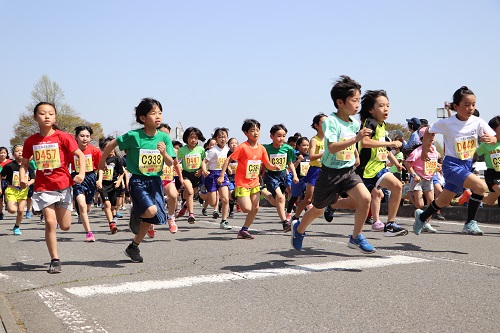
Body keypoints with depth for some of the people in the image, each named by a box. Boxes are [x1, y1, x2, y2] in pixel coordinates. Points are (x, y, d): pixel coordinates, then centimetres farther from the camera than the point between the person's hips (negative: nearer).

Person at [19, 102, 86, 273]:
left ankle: (60, 211, 43)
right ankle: (55, 260, -1)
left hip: (63, 184, -1)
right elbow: (24, 163, 11)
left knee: (65, 226, 6)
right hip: (43, 187, 1)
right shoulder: (31, 141, 1)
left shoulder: (62, 137, -7)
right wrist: (22, 178, -7)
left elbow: (80, 155, -5)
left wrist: (81, 173, -20)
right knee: (50, 222, -11)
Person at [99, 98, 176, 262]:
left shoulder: (164, 137, -2)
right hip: (138, 180, -4)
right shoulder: (133, 136, -13)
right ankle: (135, 213, 10)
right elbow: (111, 145, 0)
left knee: (150, 219, 8)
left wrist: (164, 153, -20)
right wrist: (102, 161, 12)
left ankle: (133, 247, 31)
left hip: (155, 181, 4)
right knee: (151, 210, -26)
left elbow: (170, 163, 0)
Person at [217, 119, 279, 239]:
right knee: (247, 208, -14)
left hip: (255, 183, 6)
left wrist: (274, 167, -14)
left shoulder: (261, 148, 1)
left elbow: (268, 165, 9)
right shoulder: (242, 147, -16)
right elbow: (228, 160, -13)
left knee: (255, 208, 4)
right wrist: (221, 176, -17)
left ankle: (244, 230, 17)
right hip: (242, 183, -6)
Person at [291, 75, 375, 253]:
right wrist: (356, 138, -40)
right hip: (330, 172, -5)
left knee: (365, 198, -19)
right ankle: (299, 229, 43)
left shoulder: (355, 123, 2)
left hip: (348, 171, 5)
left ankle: (356, 238, -3)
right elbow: (332, 147, -34)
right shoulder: (331, 121, -19)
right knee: (318, 210, 12)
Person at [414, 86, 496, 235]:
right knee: (481, 186, -26)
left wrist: (490, 139, -32)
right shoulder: (446, 123, -13)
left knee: (444, 201, 16)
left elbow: (494, 139, -10)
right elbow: (428, 133, 3)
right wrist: (424, 150, 8)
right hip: (452, 165, -5)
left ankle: (422, 216, 42)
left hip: (467, 165, 5)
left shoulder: (478, 122, -7)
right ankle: (470, 223, -13)